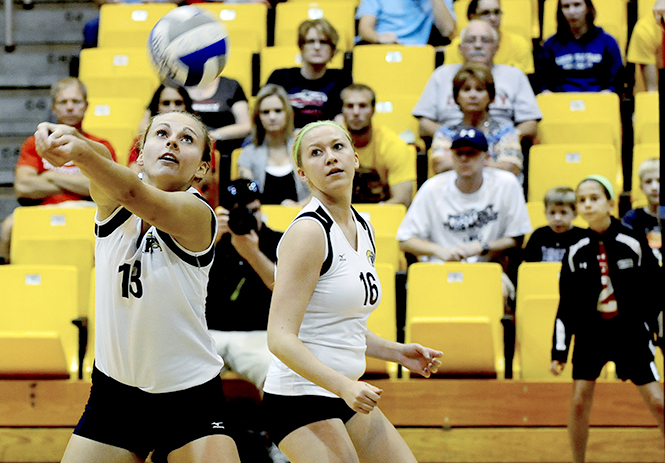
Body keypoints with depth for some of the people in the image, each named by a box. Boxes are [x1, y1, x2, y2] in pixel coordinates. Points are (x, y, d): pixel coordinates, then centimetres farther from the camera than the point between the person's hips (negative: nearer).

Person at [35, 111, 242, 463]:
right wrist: (68, 137, -50)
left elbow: (135, 195, -35)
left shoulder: (197, 215, -15)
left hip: (189, 397, -4)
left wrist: (81, 153, -53)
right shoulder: (110, 201, -3)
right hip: (114, 391, 4)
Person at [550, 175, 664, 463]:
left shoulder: (633, 244, -10)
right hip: (590, 331, 2)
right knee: (579, 402, -4)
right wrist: (559, 351, 1)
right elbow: (566, 307, 3)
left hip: (630, 331, -2)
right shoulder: (576, 252, -3)